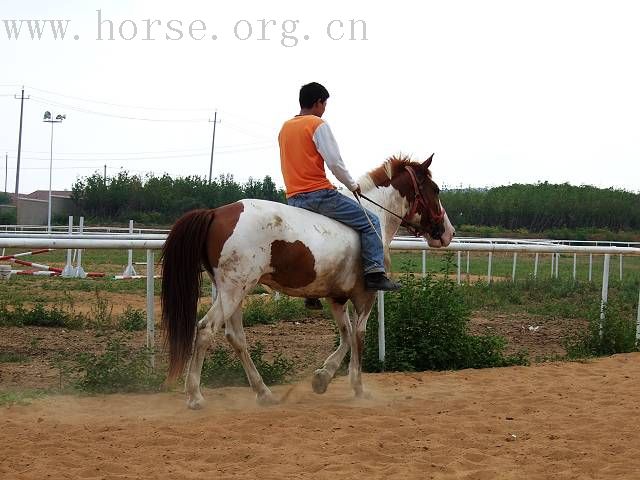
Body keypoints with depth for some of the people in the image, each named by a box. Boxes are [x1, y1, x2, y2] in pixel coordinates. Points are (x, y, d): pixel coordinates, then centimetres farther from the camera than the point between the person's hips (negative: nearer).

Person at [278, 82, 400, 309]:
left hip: (293, 199, 8)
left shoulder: (285, 128, 16)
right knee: (370, 221, 0)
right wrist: (352, 185, 1)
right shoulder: (318, 125, -8)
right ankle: (374, 273, -9)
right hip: (319, 194, -8)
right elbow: (335, 162, -14)